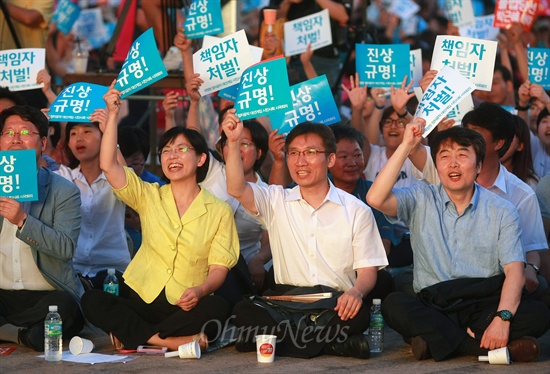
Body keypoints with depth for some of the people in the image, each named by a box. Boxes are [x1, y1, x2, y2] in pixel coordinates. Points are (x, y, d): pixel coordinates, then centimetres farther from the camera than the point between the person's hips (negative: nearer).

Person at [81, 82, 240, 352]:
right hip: (143, 300, 2)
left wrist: (200, 291, -23)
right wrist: (112, 114, -11)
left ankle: (133, 336, -23)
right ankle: (173, 341, -26)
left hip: (187, 306, -2)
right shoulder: (149, 196, 10)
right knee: (92, 301, -25)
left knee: (217, 308, -35)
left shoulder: (219, 212, 5)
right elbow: (108, 166, -5)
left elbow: (219, 268, -1)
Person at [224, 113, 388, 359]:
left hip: (336, 305, -1)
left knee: (358, 314, -36)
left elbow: (367, 270, 4)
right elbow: (236, 190, -6)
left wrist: (356, 292, -19)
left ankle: (282, 340, -18)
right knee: (243, 311, -30)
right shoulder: (276, 202, 13)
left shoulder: (357, 211, 8)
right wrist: (234, 143, -19)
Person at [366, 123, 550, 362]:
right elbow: (376, 199, -12)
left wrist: (502, 318, -24)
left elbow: (515, 271, -6)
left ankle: (435, 342, -28)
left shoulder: (502, 212, 4)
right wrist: (406, 146, -11)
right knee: (394, 304, -30)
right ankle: (482, 346, -30)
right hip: (432, 309, 0)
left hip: (484, 308, 0)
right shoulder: (421, 200, 7)